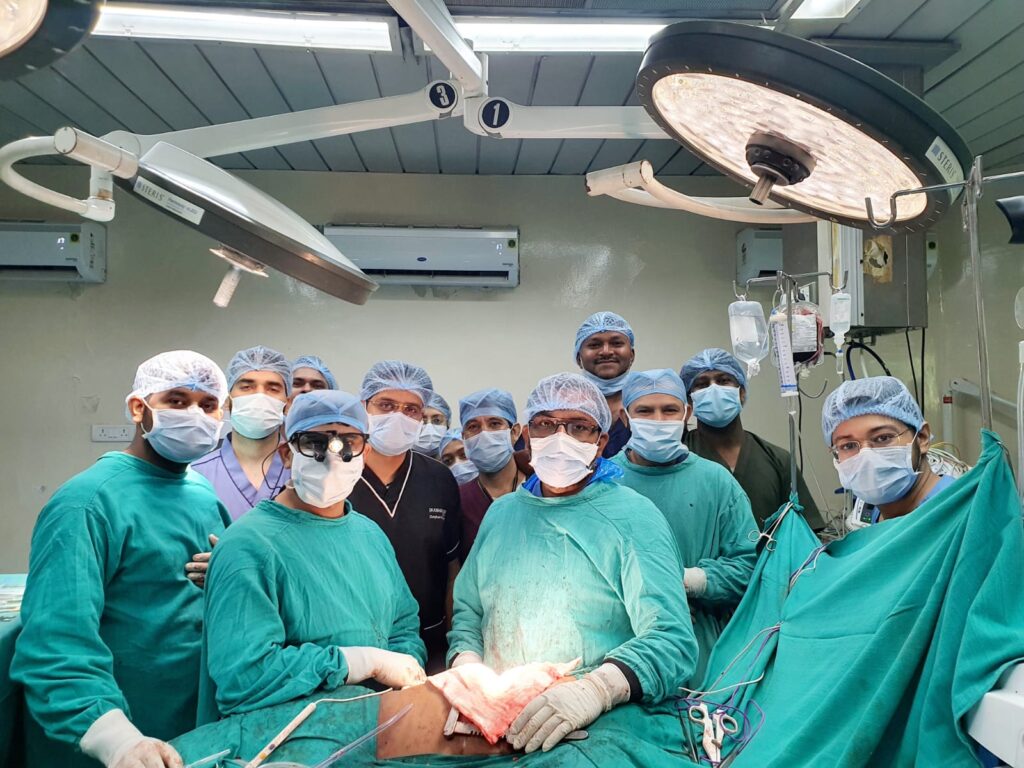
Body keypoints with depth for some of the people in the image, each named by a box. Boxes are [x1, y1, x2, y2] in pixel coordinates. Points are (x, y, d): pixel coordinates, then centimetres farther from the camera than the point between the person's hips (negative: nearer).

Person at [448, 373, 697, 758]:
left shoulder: (634, 516, -1)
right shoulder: (502, 513, 15)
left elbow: (671, 640, -10)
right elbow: (468, 612, 19)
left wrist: (596, 688, -28)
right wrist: (466, 666, -3)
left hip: (609, 721, -6)